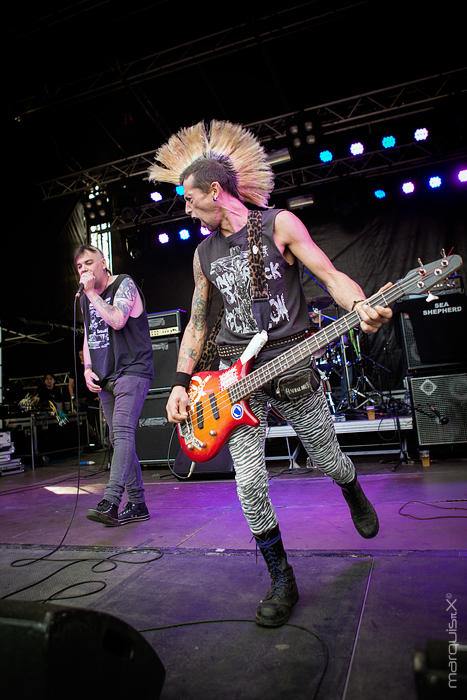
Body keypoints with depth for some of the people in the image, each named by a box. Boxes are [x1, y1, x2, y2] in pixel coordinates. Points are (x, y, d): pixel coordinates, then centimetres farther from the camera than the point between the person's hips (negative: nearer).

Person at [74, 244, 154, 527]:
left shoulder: (124, 284, -2)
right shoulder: (86, 298, 19)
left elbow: (117, 320, -19)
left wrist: (92, 293, -9)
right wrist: (88, 369, 9)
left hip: (132, 370, -8)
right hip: (105, 377, 8)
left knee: (122, 431, -21)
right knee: (119, 439, 6)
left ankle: (110, 502, -26)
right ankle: (137, 504, 14)